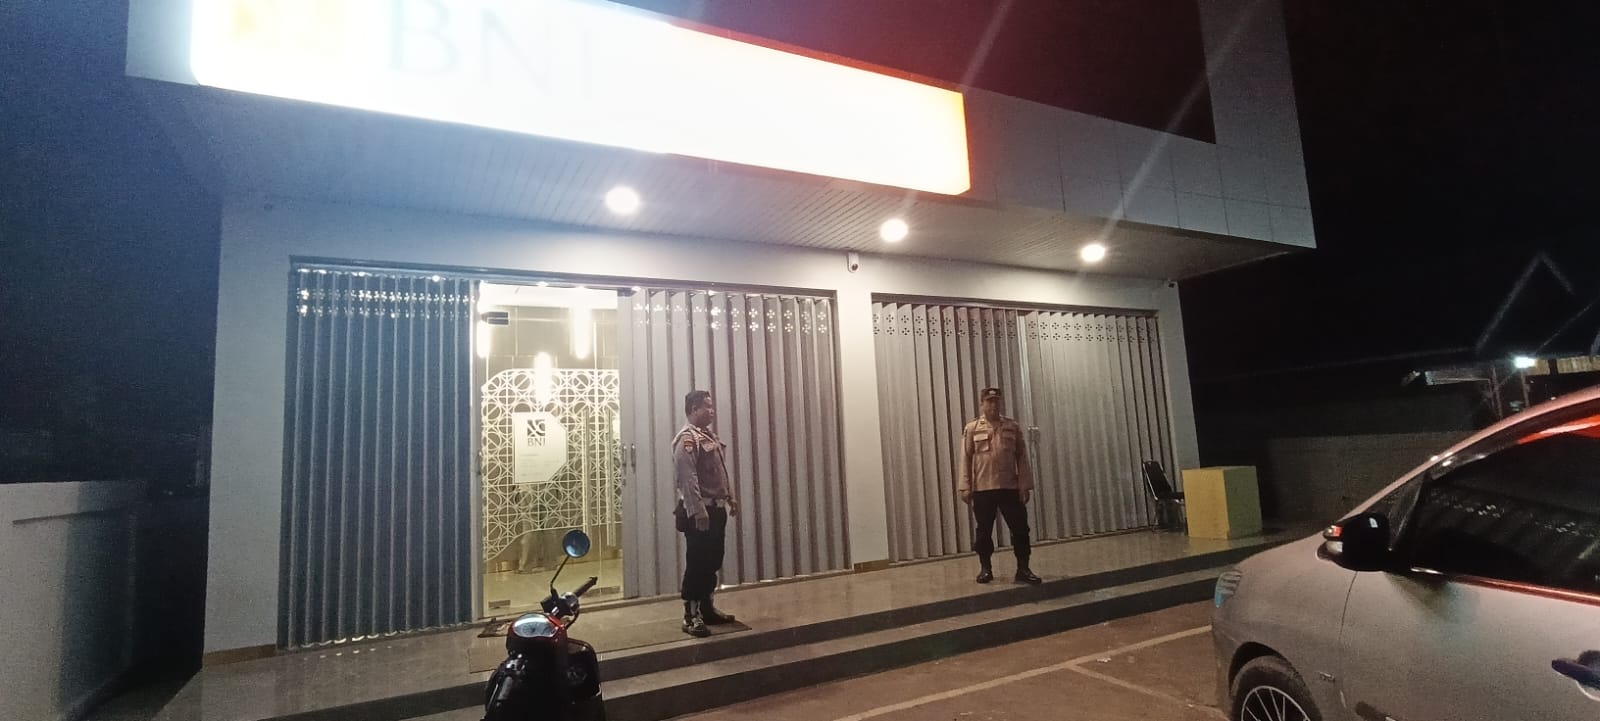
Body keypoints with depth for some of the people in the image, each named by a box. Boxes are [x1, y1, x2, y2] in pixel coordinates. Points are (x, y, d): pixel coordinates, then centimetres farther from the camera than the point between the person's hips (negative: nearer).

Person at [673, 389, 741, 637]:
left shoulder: (709, 436, 16)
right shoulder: (687, 438, -15)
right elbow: (687, 478, -22)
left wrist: (731, 497, 18)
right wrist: (698, 511, -25)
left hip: (716, 508, 9)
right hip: (699, 512, -9)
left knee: (712, 562, 15)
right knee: (697, 563, -4)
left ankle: (707, 608, 26)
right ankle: (691, 616, 5)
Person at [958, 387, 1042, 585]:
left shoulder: (1013, 426, 6)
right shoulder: (972, 429, 1)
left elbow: (1022, 457, 5)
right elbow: (966, 459, 0)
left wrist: (1025, 485, -3)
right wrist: (965, 487, -5)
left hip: (1010, 487, 1)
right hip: (982, 488, -1)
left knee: (1020, 528, 2)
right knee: (984, 530, 7)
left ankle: (1023, 569, 13)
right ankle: (985, 568, 21)